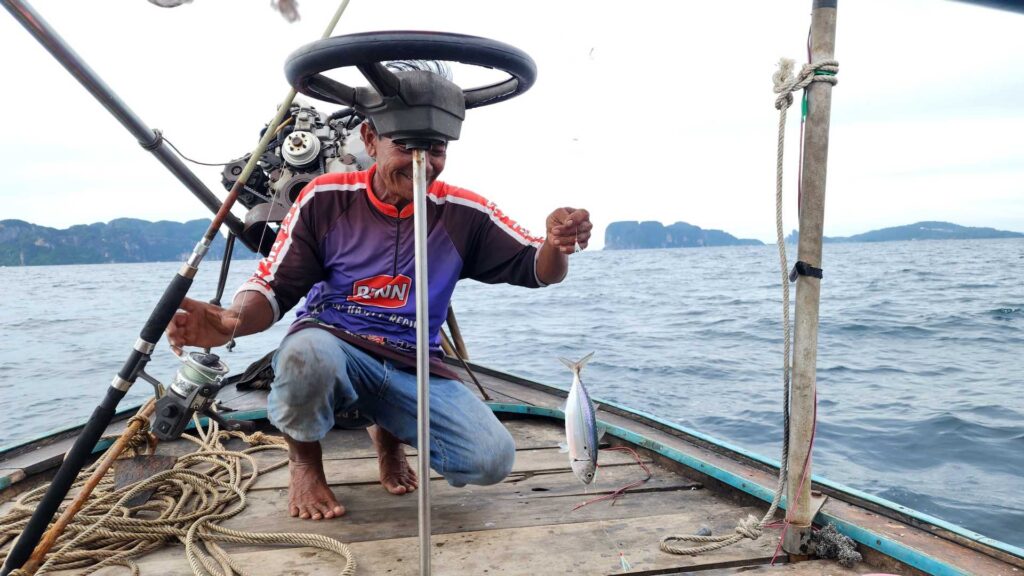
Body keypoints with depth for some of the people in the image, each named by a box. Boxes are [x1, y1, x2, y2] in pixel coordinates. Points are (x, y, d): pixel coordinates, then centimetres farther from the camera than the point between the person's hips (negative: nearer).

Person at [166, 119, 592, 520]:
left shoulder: (461, 213, -3)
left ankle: (391, 434, 17)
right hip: (332, 348, -1)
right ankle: (304, 460, -1)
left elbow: (536, 269, -1)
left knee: (493, 459, -18)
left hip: (414, 369, 2)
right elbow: (273, 286, -4)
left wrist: (557, 243, -26)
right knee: (306, 353, -39)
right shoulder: (326, 198, -6)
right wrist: (233, 321, -28)